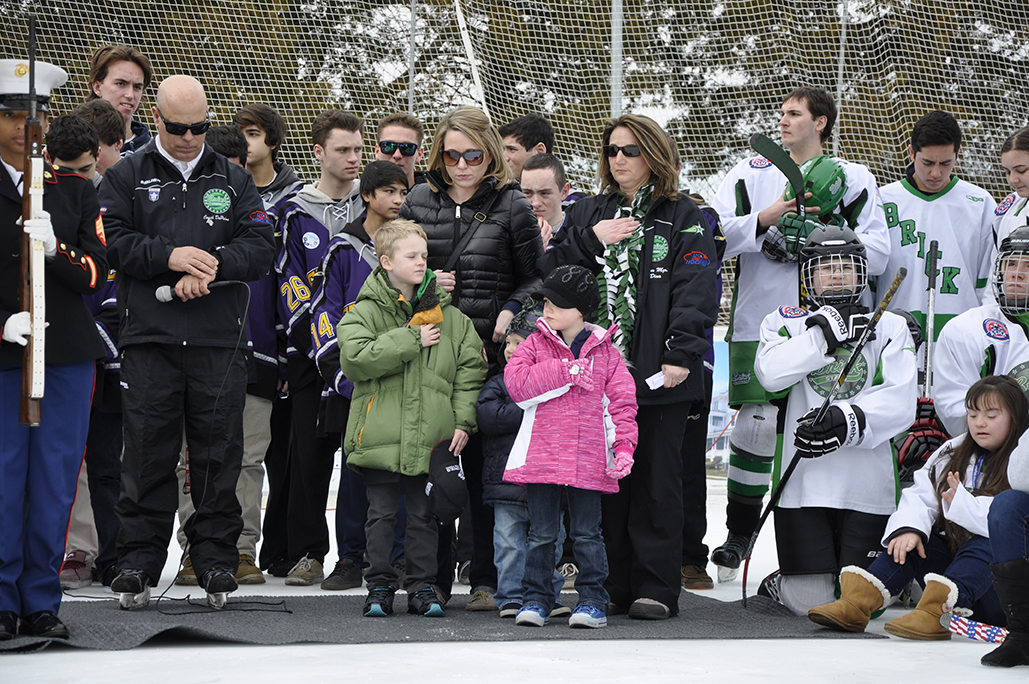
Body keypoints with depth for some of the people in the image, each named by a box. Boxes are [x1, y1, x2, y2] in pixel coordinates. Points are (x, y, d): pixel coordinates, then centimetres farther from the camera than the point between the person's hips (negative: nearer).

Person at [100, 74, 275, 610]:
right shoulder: (126, 178, 9)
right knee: (147, 455, -1)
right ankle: (137, 564, 5)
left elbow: (260, 247, 5)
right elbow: (111, 241, -2)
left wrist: (212, 265, -11)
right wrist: (170, 255, -13)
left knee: (218, 454, 3)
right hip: (149, 338, -1)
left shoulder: (234, 181, 14)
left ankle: (216, 560, 10)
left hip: (219, 342, 1)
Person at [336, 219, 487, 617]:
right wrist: (411, 340, -15)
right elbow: (356, 357, -17)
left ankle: (422, 587, 15)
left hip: (431, 436, 2)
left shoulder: (448, 315, 8)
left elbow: (471, 367, 9)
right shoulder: (365, 311, -1)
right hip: (380, 433, -2)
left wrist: (463, 420, 0)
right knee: (382, 513, 4)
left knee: (423, 514, 7)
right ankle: (380, 587, 13)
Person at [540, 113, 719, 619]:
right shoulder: (587, 215, 18)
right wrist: (593, 239, -6)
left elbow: (695, 293, -5)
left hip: (658, 373, -4)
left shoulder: (683, 219, 5)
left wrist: (680, 355, -16)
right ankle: (611, 586, 8)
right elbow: (550, 270, 8)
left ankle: (656, 589, 2)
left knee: (655, 480, -1)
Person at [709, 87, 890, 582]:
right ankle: (738, 536, 7)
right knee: (755, 426, -6)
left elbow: (877, 253, -1)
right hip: (760, 323, 0)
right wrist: (765, 220, -12)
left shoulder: (854, 179, 9)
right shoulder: (751, 174, 13)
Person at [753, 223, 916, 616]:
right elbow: (770, 373, -13)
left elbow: (899, 403, -5)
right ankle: (780, 584, 28)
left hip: (867, 485, 0)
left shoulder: (890, 327, 8)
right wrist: (829, 332, -12)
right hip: (804, 482, 0)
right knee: (810, 603, -4)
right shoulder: (786, 323, 9)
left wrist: (849, 421, -22)